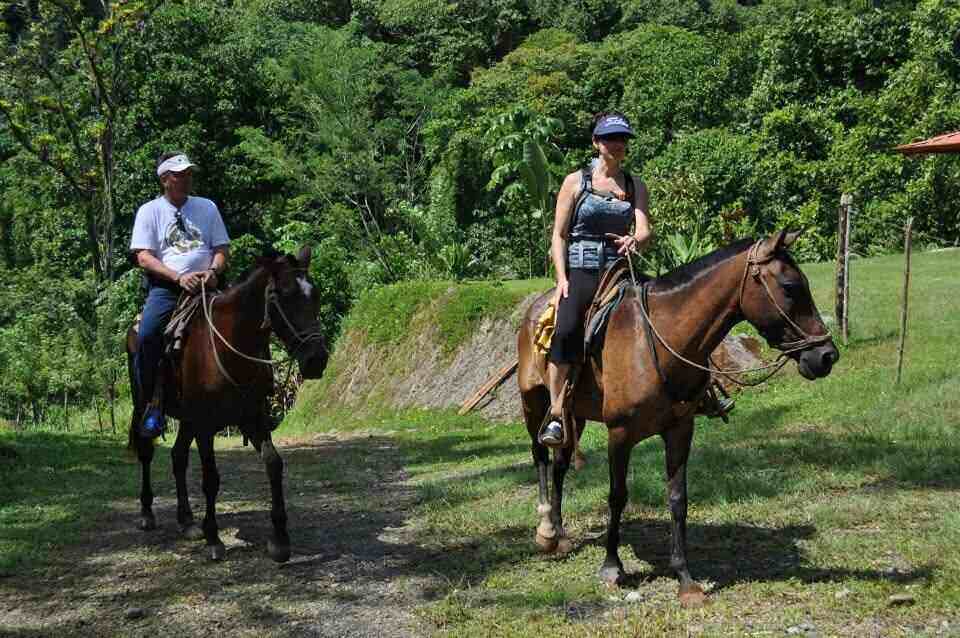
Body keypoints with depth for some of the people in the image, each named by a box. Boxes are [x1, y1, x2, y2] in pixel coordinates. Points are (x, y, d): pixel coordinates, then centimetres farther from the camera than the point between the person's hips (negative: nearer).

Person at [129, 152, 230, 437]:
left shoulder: (207, 207, 18)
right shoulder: (149, 211, 9)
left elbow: (222, 249, 15)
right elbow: (144, 257, -1)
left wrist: (213, 270, -8)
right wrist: (179, 277, -15)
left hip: (204, 286, 2)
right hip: (166, 287, -2)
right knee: (146, 336, -28)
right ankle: (153, 403, -13)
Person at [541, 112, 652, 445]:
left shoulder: (636, 187, 15)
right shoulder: (576, 182, 7)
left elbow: (645, 230, 0)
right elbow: (559, 235, 4)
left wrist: (634, 241, -25)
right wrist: (562, 279, -9)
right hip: (580, 271, -4)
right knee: (567, 329, -27)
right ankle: (556, 416, -22)